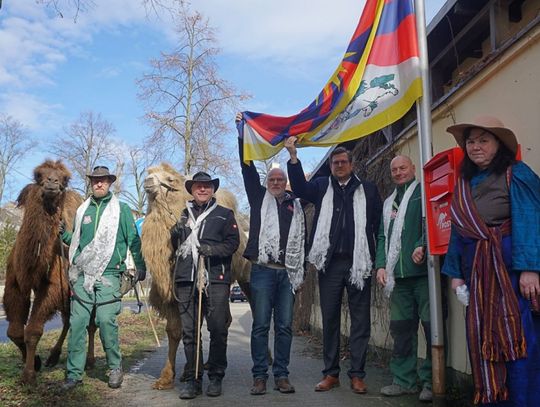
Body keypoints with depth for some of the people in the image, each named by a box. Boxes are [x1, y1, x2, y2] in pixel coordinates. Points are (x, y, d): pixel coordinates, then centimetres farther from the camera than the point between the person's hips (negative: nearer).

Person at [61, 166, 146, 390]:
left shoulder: (121, 209, 5)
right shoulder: (83, 210, 15)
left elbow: (133, 240, 4)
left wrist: (140, 266, -1)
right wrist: (62, 232, 6)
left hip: (108, 273, -4)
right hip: (82, 274, 4)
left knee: (106, 321, -8)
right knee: (77, 323, 1)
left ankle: (115, 368, 9)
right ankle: (74, 373, 11)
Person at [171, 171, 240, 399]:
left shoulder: (225, 215, 12)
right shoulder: (183, 214, 20)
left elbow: (233, 242, 1)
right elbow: (172, 244, 16)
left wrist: (212, 249, -15)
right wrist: (178, 229, -3)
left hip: (216, 278, -2)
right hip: (186, 278, 3)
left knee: (218, 330, 0)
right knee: (189, 332, 4)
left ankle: (216, 378, 13)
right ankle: (192, 380, 13)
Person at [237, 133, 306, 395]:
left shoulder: (296, 206, 16)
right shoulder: (259, 198, 12)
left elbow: (302, 240, 15)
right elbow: (248, 168, 8)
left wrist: (300, 272, 9)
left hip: (288, 273, 2)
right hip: (263, 270, -2)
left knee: (284, 326, 4)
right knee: (260, 325, 0)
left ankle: (281, 375, 12)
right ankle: (259, 376, 6)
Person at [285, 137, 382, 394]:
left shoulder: (368, 190, 8)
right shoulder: (321, 186, 12)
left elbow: (379, 224, 3)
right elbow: (300, 188, -6)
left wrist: (380, 258, -5)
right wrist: (293, 157, -18)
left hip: (359, 262, -1)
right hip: (330, 261, 1)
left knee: (360, 319, 4)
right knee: (330, 318, 7)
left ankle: (357, 374, 14)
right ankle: (331, 373, 17)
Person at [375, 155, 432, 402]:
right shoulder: (389, 203, 24)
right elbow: (383, 237, 21)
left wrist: (422, 245, -24)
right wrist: (381, 265, 9)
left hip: (423, 271, -6)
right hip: (398, 276, 6)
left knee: (431, 326, -3)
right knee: (401, 328, 9)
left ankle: (431, 382, 7)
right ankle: (404, 380, 18)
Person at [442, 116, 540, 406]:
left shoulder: (516, 175, -5)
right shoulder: (464, 183, 14)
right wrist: (455, 273, 10)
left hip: (512, 269, -6)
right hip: (476, 273, 7)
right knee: (482, 344, 10)